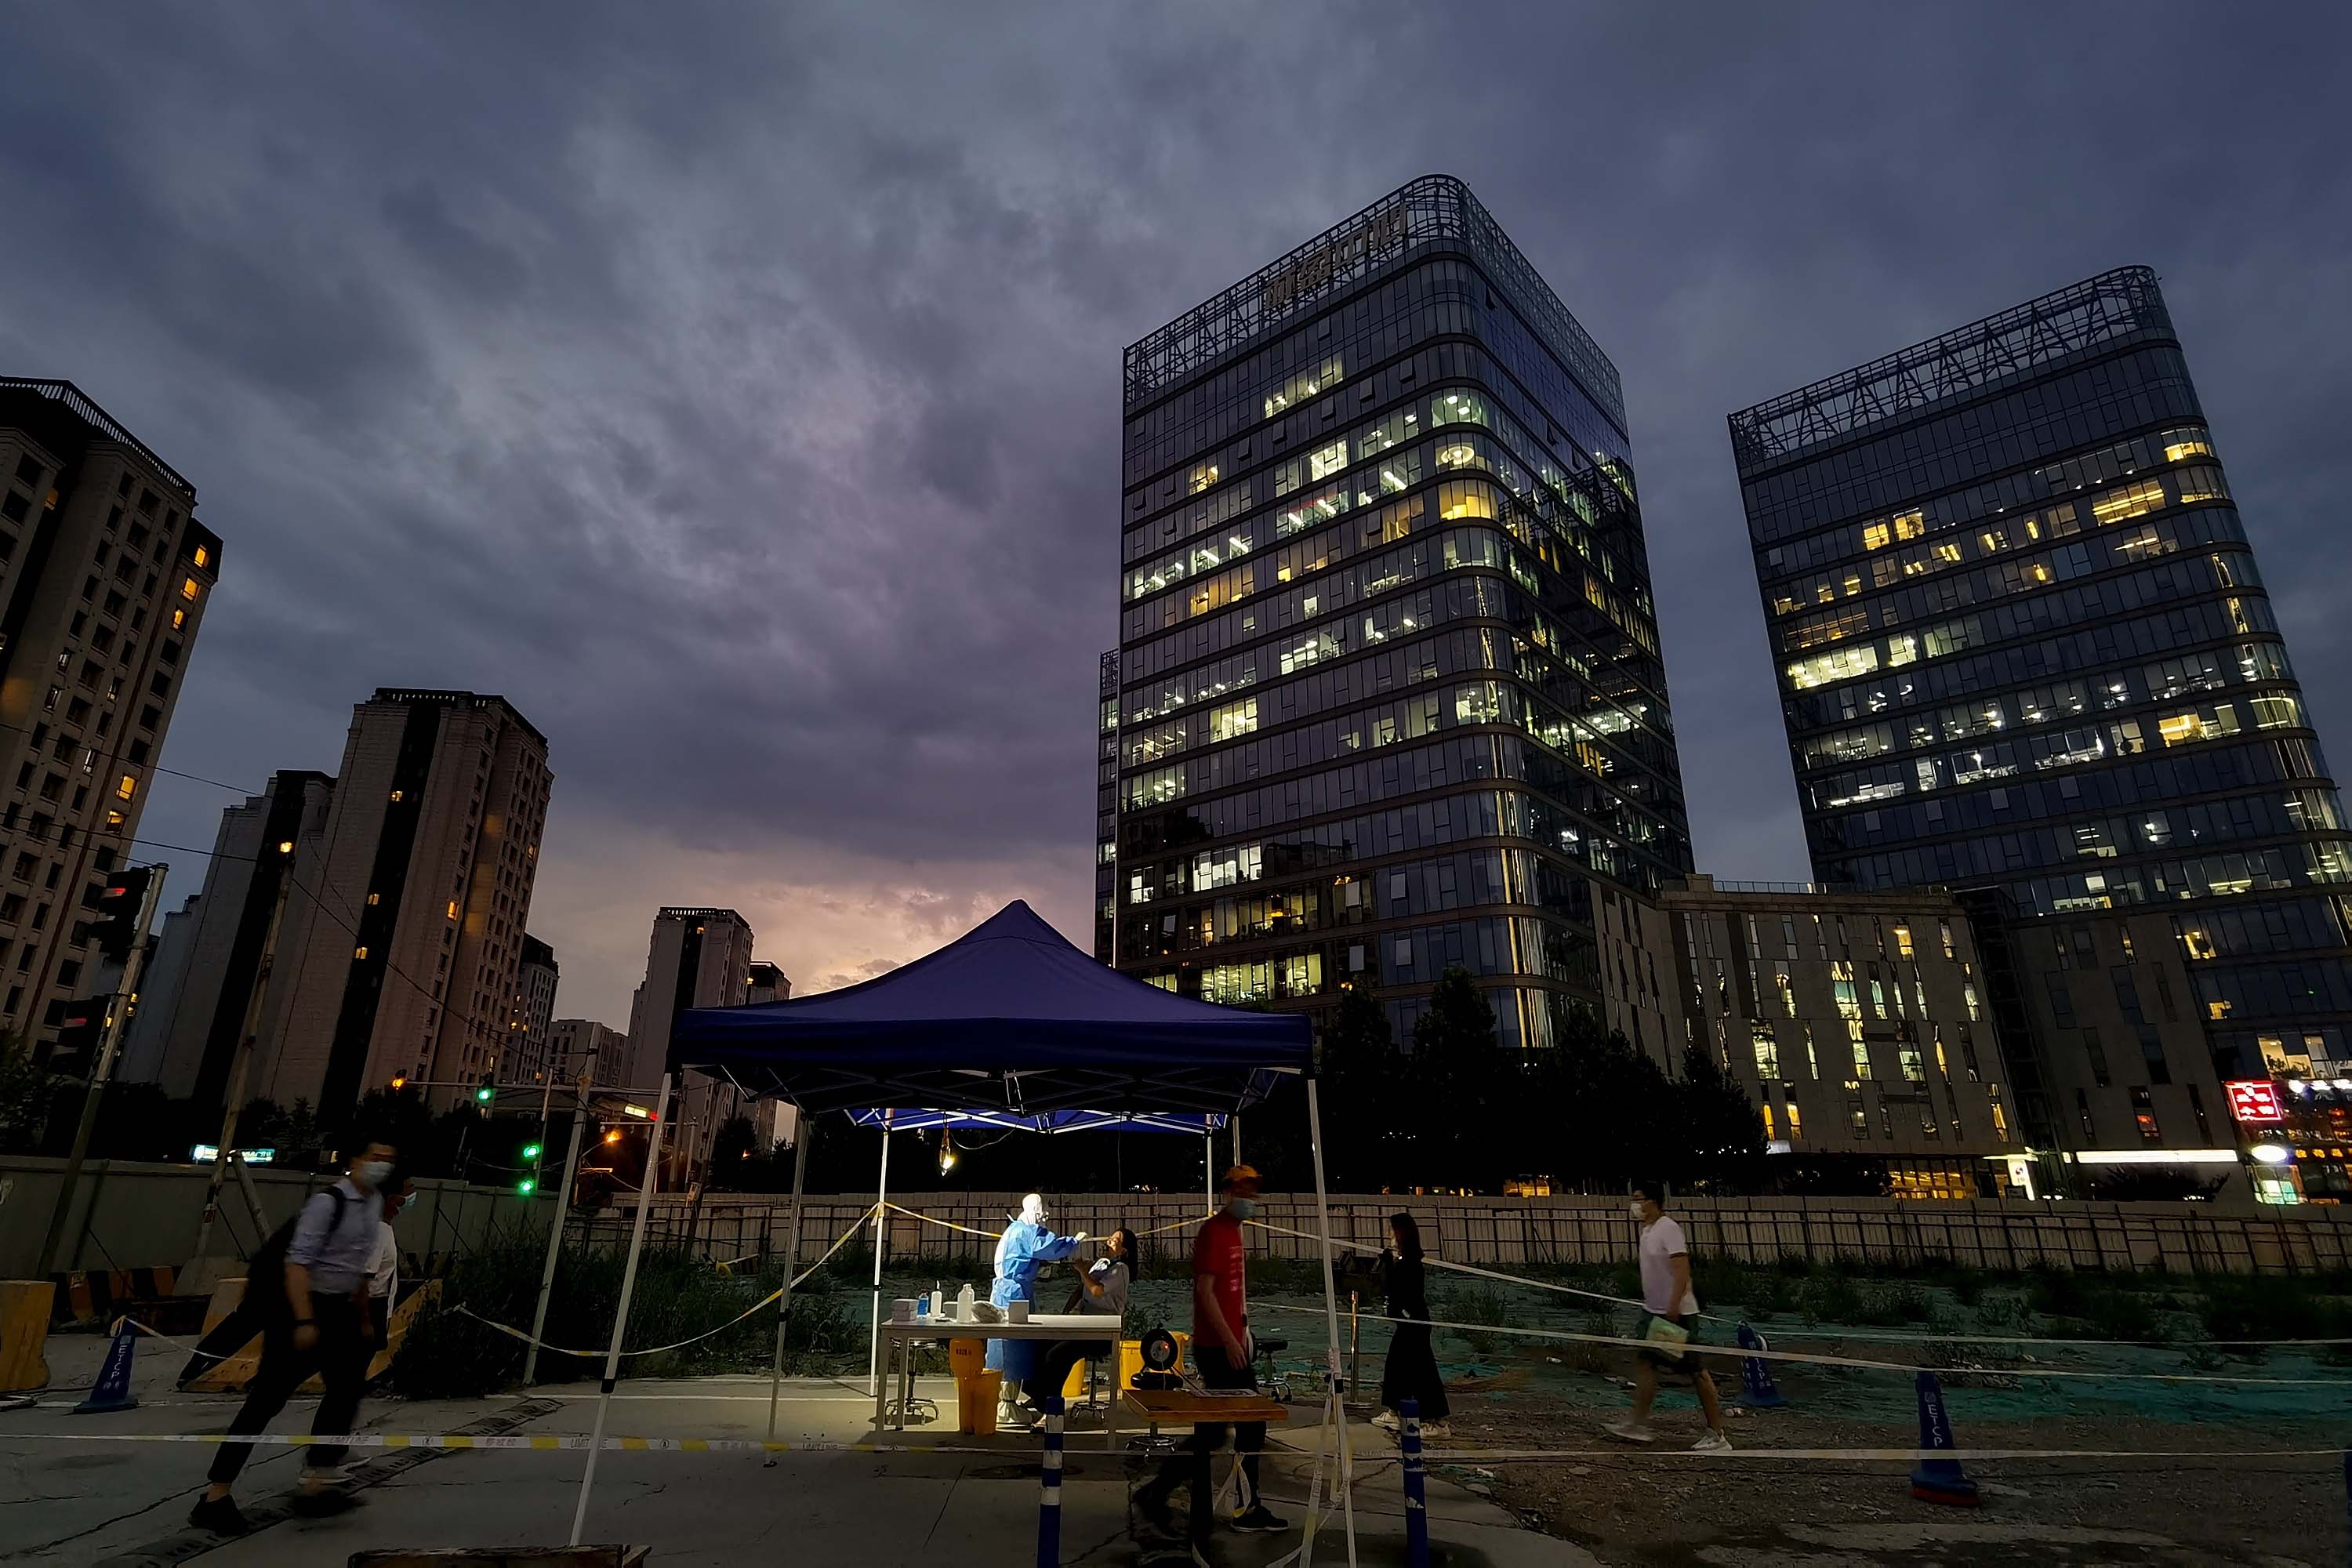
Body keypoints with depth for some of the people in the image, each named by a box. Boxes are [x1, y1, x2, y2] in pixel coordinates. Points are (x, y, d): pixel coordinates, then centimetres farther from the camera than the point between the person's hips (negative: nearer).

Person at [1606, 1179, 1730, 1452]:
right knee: (1644, 1363, 6)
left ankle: (1718, 1435, 9)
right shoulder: (1647, 1230, 10)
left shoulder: (1669, 1229, -18)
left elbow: (1682, 1270, -24)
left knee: (1697, 1372, 0)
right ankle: (1638, 1424, 10)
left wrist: (1674, 1305, -28)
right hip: (1654, 1311, 9)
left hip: (1677, 1314, -9)